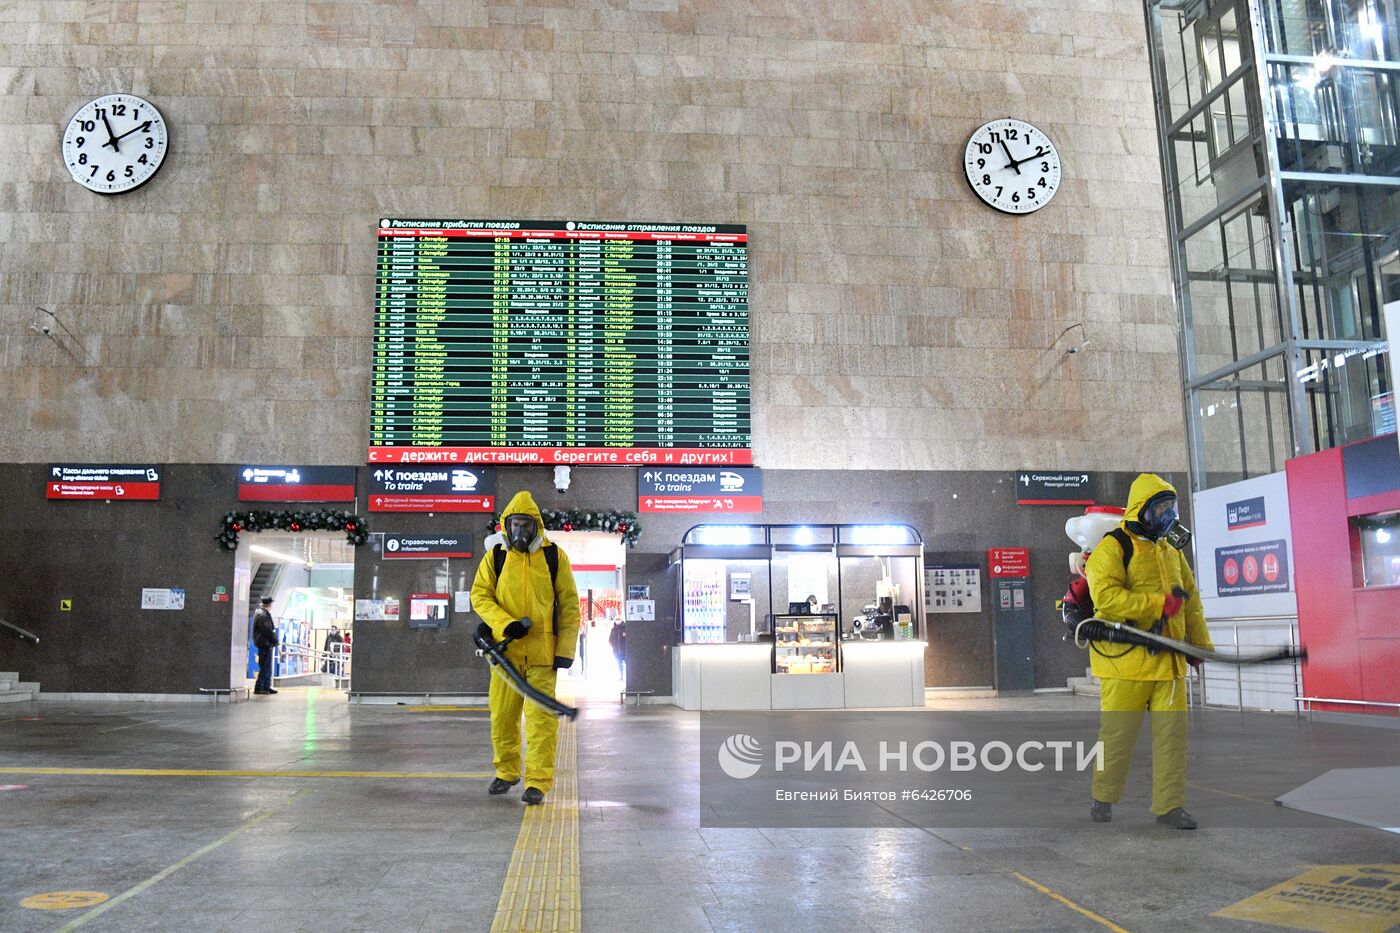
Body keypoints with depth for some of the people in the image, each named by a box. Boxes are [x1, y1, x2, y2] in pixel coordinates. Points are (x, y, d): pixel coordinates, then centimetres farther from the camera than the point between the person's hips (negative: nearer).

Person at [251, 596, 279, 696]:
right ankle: (258, 687, -4)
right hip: (265, 643, -11)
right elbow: (267, 631, -20)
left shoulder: (260, 612, 16)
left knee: (267, 666, 14)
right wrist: (275, 641, -11)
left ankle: (266, 687, 19)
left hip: (266, 644, 11)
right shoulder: (263, 615, -18)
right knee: (265, 666, -7)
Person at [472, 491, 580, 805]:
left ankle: (538, 782, 2)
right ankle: (507, 772, 30)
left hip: (542, 650, -2)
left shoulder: (554, 556, 1)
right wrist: (504, 623, -13)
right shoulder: (495, 557, 5)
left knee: (541, 717, -5)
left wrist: (565, 649, -3)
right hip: (506, 647, 2)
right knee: (502, 714, 11)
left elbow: (569, 605, 2)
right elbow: (479, 595, 4)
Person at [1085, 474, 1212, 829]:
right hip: (1126, 656, -7)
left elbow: (1191, 601, 26)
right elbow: (1105, 596, -19)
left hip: (1168, 659, 7)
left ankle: (1169, 805, 13)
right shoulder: (1113, 547, -6)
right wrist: (1159, 604, -21)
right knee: (1118, 733, 1)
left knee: (1172, 732, 4)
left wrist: (1202, 644, 19)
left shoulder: (1171, 552, 20)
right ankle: (1103, 799, 18)